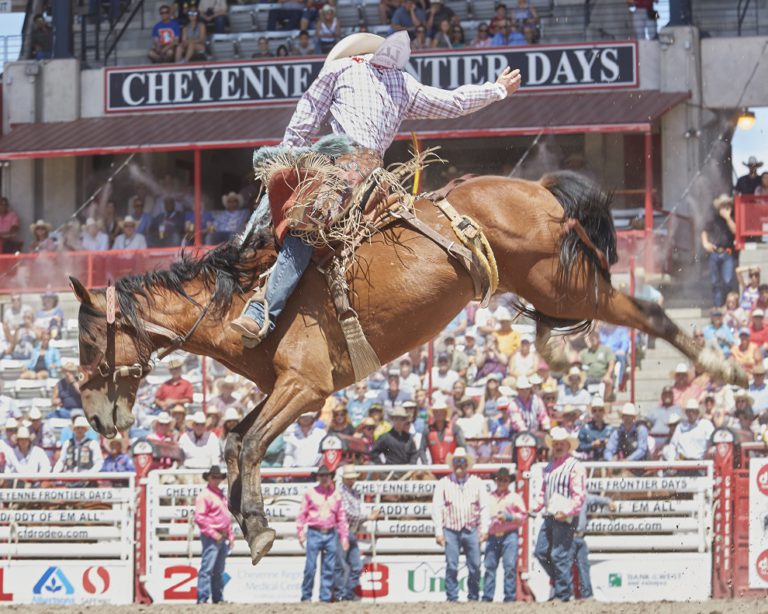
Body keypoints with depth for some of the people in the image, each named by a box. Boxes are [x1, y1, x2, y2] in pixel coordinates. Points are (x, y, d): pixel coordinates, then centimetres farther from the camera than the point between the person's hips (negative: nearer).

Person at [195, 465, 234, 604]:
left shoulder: (221, 495, 19)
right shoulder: (204, 495, -9)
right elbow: (199, 517, -17)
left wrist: (230, 536, 19)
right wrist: (213, 533, -19)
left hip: (222, 538, 9)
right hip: (211, 538, -9)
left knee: (219, 570, 13)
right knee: (207, 568, -13)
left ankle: (218, 598, 19)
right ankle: (202, 598, -16)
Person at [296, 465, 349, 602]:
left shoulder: (336, 494, 9)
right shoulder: (310, 493, 2)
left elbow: (341, 517, 12)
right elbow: (302, 514, 3)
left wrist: (344, 537, 9)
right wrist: (300, 533, -4)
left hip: (331, 534, 3)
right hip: (314, 533, -3)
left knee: (329, 569, 4)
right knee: (310, 567, -6)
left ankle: (325, 598, 9)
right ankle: (306, 597, 1)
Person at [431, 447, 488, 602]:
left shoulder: (476, 483, 9)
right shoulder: (443, 483, 5)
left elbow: (484, 507, 8)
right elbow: (437, 508, 3)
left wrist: (484, 529, -1)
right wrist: (438, 532, -4)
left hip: (471, 530, 1)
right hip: (451, 531, -1)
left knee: (475, 566, -1)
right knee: (452, 567, -5)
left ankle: (473, 598, 10)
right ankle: (452, 598, 0)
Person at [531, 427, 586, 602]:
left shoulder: (574, 466, -7)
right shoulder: (549, 467, 18)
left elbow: (579, 494, -14)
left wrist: (567, 512, -24)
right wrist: (537, 506, 10)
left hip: (564, 518, -8)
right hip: (549, 517, 8)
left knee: (560, 556, -9)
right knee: (541, 552, 8)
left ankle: (563, 594, -3)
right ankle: (558, 581, 23)